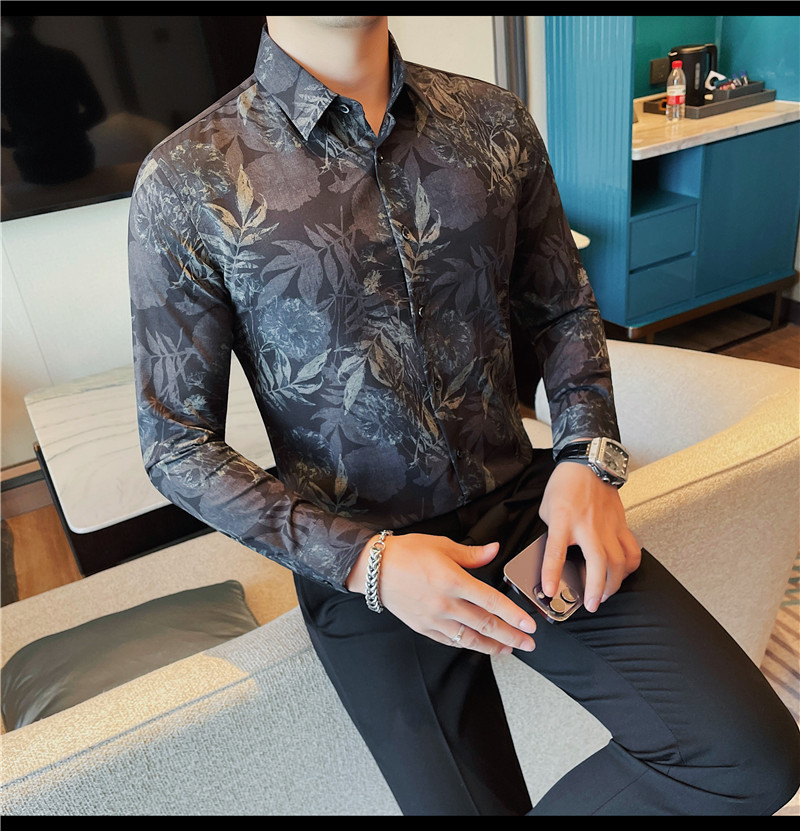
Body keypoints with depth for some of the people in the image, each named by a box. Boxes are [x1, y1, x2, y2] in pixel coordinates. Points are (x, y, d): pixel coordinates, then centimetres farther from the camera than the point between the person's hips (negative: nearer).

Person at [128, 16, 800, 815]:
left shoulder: (494, 122, 1)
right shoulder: (188, 184, -10)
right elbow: (177, 448, -7)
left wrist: (586, 456, -7)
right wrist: (367, 562, -18)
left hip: (522, 502, 4)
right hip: (358, 564, -2)